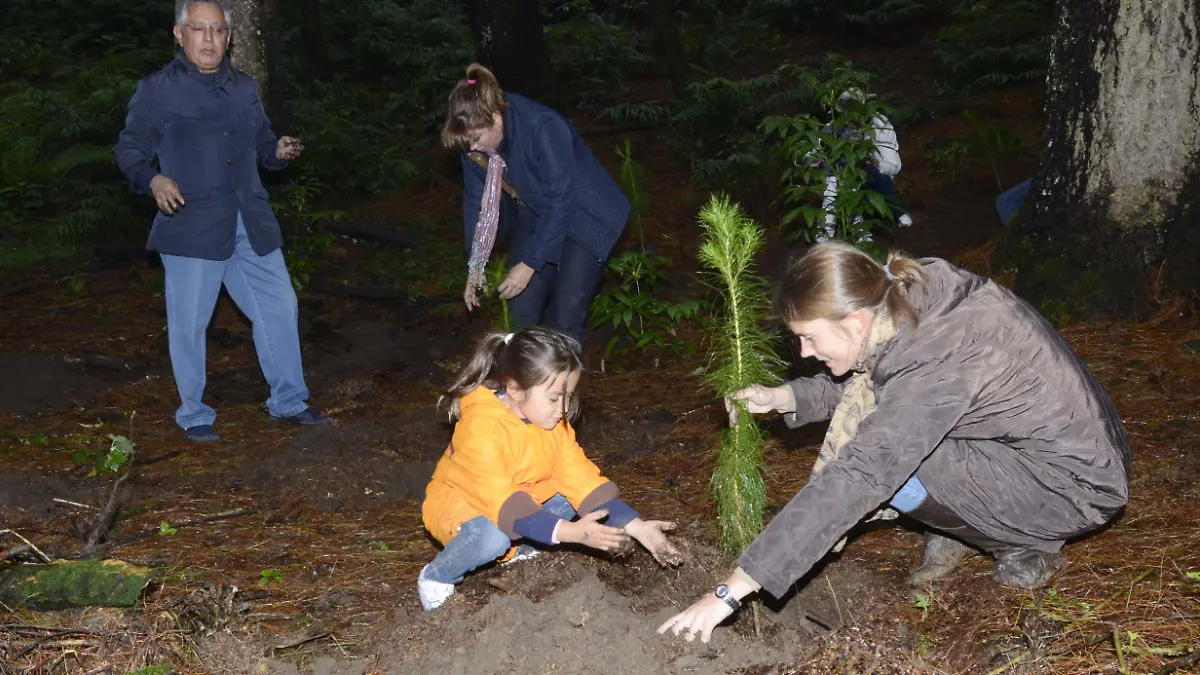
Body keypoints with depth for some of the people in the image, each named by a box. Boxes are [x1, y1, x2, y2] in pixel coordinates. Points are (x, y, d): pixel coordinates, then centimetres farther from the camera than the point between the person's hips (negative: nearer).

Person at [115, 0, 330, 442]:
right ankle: (193, 414, 19)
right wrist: (153, 179, -20)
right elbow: (130, 149, 0)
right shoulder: (157, 90, -1)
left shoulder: (243, 88, 14)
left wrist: (279, 152, -1)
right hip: (192, 227, -5)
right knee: (189, 322, 1)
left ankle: (288, 402, 23)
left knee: (279, 307, 7)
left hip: (252, 225, 5)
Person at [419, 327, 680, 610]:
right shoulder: (481, 427, -35)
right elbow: (502, 502, -40)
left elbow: (581, 479, -11)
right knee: (493, 537, -37)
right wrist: (572, 532, -48)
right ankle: (436, 576, -8)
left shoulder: (553, 421, -11)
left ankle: (514, 547, 6)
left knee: (569, 499, -15)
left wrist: (637, 527, -21)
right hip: (457, 505, -7)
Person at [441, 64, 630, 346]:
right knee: (522, 314, 2)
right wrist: (475, 266, -1)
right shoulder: (475, 143, -13)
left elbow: (561, 202, -29)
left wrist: (529, 264, -26)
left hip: (585, 219, -6)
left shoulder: (543, 129, -33)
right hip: (535, 219, 6)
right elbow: (476, 199, -1)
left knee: (563, 323, -13)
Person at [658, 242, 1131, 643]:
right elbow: (861, 379, 10)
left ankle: (1027, 550, -2)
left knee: (883, 463, -22)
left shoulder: (935, 364, -33)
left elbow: (854, 480, -37)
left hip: (1079, 488, -8)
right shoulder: (915, 297, -9)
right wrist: (782, 398, -7)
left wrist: (735, 589, -36)